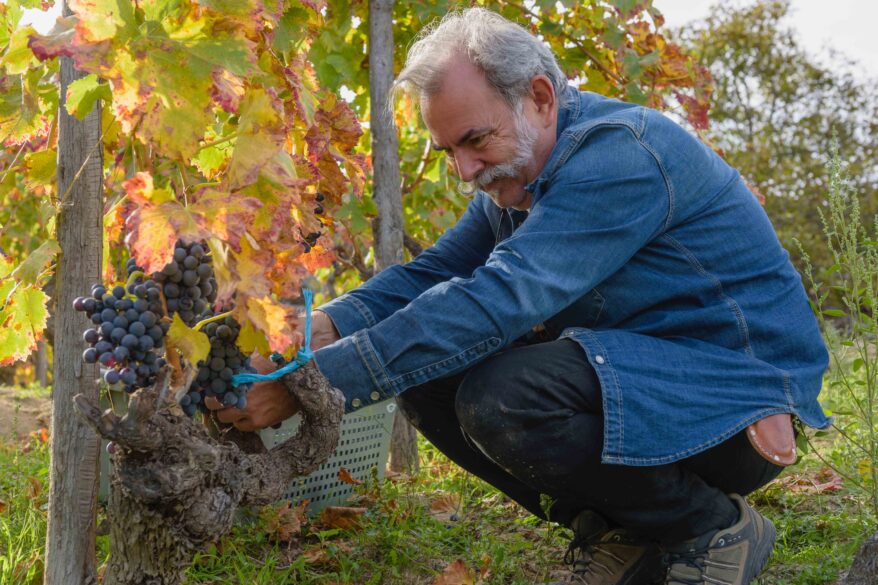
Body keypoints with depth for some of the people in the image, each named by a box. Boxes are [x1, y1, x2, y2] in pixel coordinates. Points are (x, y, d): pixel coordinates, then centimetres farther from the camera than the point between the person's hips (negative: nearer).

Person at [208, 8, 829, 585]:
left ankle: (716, 529, -8)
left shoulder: (620, 154, -23)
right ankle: (620, 532, 6)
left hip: (741, 392, -9)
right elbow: (431, 275, 2)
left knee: (504, 396, -32)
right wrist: (314, 330, -20)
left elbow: (497, 301, -33)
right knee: (427, 373, -2)